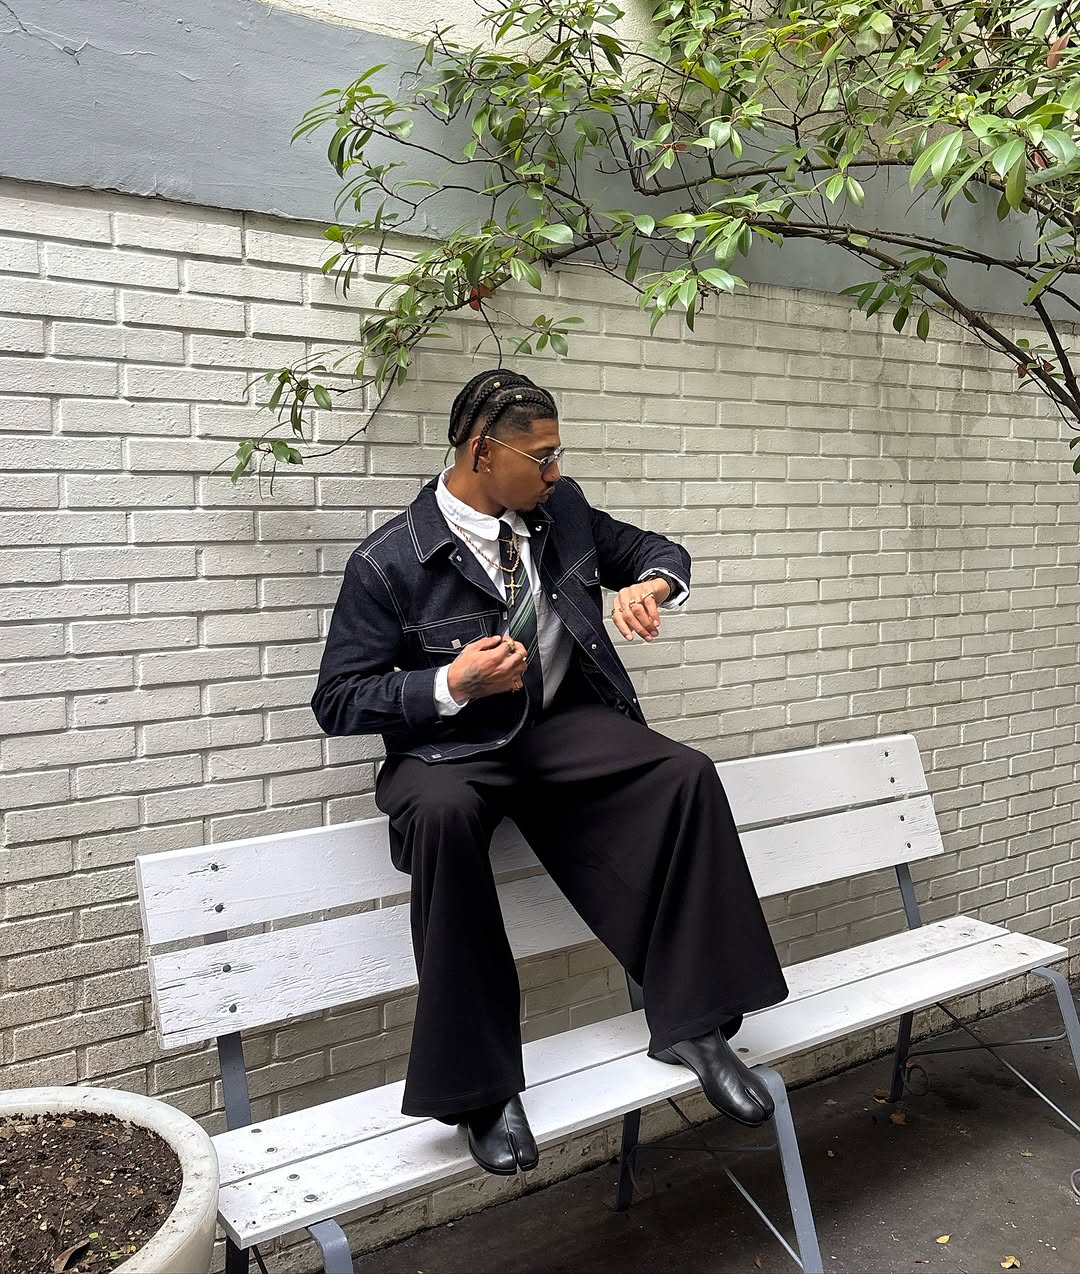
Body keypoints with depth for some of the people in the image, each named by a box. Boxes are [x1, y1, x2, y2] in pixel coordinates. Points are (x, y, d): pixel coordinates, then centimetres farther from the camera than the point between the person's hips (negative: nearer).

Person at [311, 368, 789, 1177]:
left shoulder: (562, 510, 3)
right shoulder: (389, 561, -10)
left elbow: (660, 552, 18)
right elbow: (338, 701, -7)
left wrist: (650, 585, -8)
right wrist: (452, 685, -22)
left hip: (567, 727, 4)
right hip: (450, 746, -4)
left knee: (690, 775, -22)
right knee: (442, 813, -38)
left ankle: (691, 1024, -11)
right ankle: (483, 1087, -25)